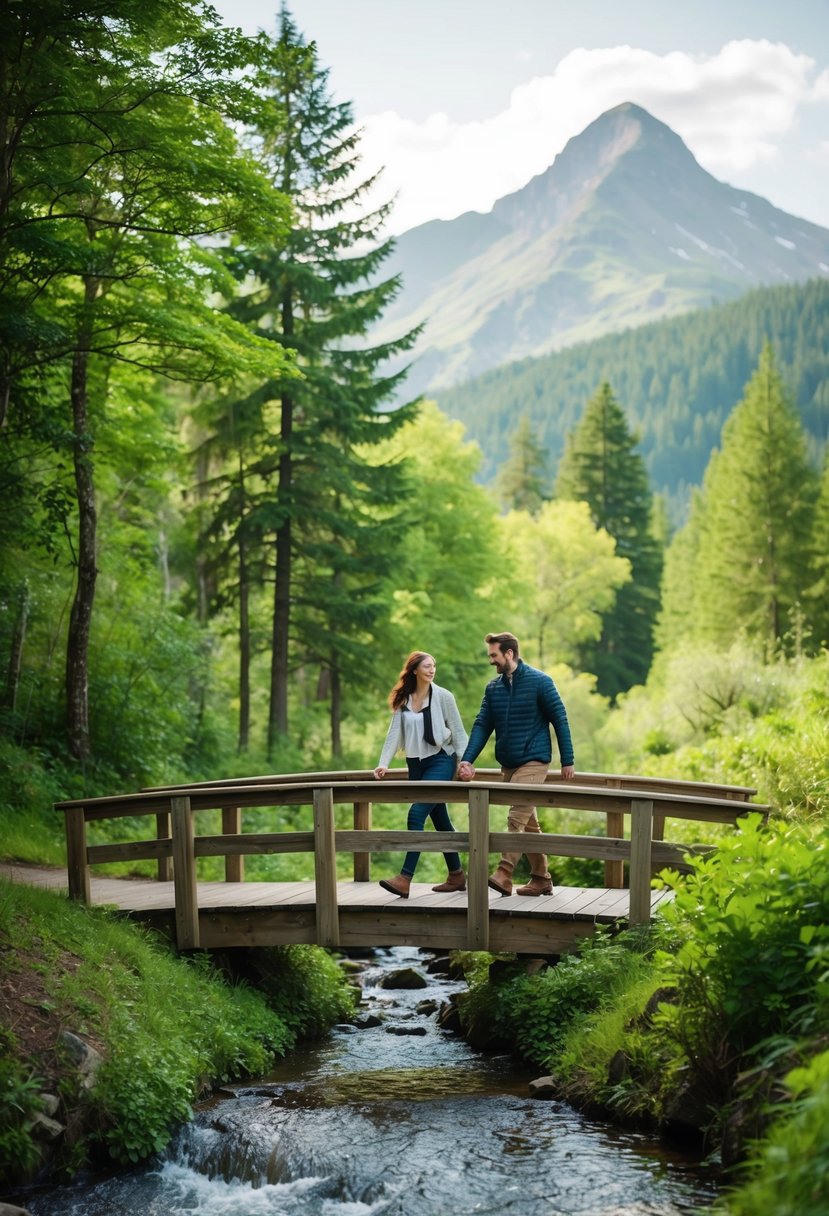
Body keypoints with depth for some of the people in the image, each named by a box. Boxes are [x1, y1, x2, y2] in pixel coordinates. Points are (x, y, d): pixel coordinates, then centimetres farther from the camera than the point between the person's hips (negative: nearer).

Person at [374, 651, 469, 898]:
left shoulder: (443, 696, -4)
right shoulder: (402, 699, 6)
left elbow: (458, 732, -2)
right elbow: (394, 733, 3)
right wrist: (383, 763, -9)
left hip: (440, 760, -5)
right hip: (416, 764, 5)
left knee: (417, 813, -18)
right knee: (439, 819, 12)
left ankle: (405, 878, -22)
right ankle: (456, 876, 23)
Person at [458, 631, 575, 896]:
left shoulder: (539, 682, -9)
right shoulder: (493, 688, 7)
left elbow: (560, 720, -6)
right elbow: (482, 725, 4)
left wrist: (567, 760, -6)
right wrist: (467, 759, -8)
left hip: (533, 762, -7)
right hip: (507, 765, 7)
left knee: (517, 818, -17)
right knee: (528, 823, 12)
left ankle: (504, 876, -23)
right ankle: (541, 879, 19)